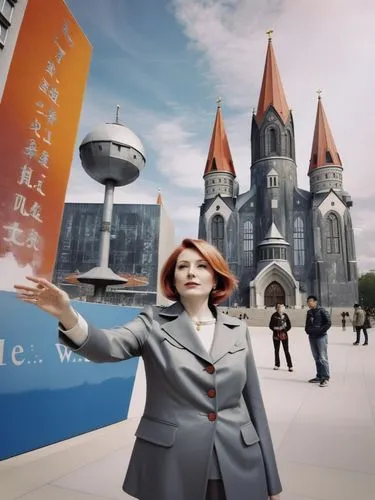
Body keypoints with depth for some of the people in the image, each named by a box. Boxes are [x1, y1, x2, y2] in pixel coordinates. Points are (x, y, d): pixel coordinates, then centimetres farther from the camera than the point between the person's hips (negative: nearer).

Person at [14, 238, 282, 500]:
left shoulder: (238, 330, 3)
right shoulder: (153, 323, -4)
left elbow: (254, 403, 5)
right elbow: (108, 346, -22)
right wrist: (67, 314, -42)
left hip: (239, 470, 3)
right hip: (170, 468, -2)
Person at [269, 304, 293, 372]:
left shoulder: (285, 315, -3)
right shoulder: (274, 315, -5)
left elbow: (289, 325, 3)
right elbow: (270, 325, -1)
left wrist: (284, 331, -10)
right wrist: (275, 330, -14)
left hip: (284, 335, 0)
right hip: (276, 335, 1)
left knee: (286, 351, -1)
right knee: (276, 350, 10)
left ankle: (290, 366, 7)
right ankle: (277, 365, 24)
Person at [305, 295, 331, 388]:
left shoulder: (322, 311, -9)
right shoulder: (309, 312, 12)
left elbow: (328, 323, -14)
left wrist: (320, 331, -17)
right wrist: (307, 330, 6)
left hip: (321, 337, -7)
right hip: (312, 337, 7)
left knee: (322, 358, -6)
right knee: (316, 358, 13)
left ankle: (325, 378, 1)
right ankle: (319, 377, 22)